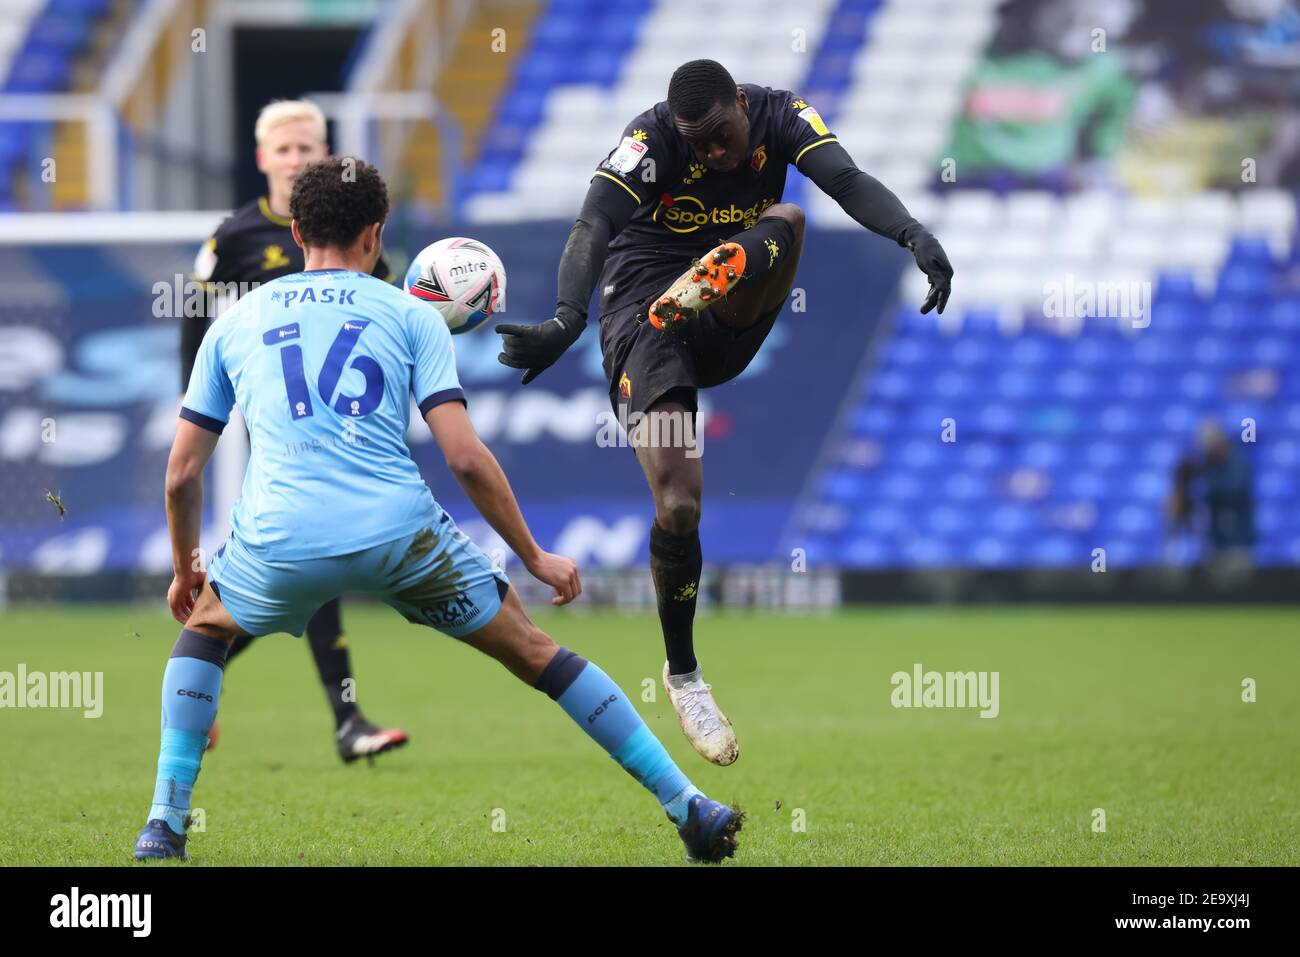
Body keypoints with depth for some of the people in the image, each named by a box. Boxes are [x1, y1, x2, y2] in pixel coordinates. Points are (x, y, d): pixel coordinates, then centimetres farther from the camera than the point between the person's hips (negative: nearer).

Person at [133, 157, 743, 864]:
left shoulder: (235, 322, 20)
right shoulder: (409, 315, 14)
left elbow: (182, 472, 20)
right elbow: (464, 457, 3)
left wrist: (185, 571, 36)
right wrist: (534, 557, 14)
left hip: (279, 540, 1)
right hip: (398, 530, -1)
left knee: (204, 625, 32)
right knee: (533, 651, 16)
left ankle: (165, 824, 19)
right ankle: (687, 807, 14)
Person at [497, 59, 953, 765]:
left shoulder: (781, 117, -5)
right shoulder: (650, 139, -15)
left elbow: (850, 182, -21)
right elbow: (594, 224, -31)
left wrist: (912, 234, -43)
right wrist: (567, 320, -49)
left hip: (732, 318, 4)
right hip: (643, 317, -4)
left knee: (786, 220, -25)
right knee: (678, 504, -16)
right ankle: (682, 674, 3)